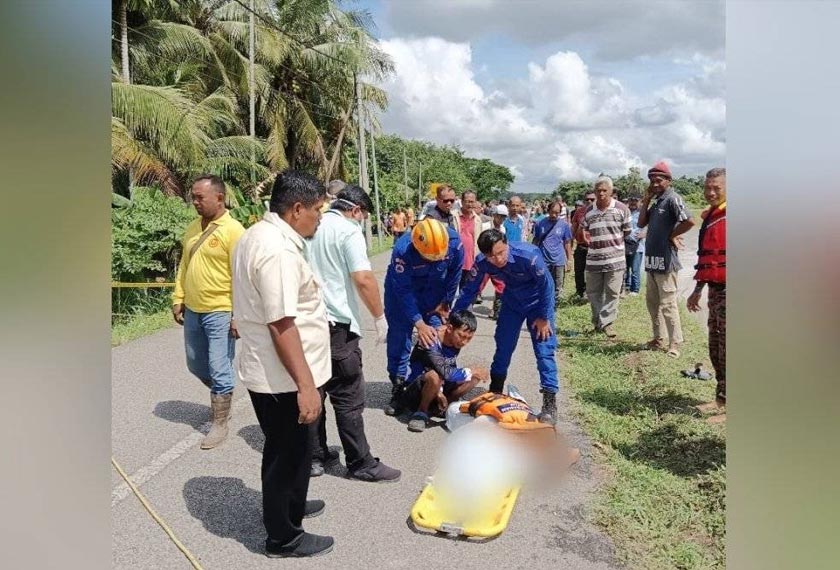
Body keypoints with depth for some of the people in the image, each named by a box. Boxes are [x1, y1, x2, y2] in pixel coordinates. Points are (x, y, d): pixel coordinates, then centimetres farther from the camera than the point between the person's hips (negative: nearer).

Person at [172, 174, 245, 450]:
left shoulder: (233, 231, -14)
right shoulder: (192, 228, 8)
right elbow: (184, 266, 17)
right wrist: (178, 299, 12)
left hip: (220, 313, -7)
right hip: (192, 311, 8)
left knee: (219, 370, 0)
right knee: (196, 365, 19)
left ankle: (220, 424, 15)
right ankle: (221, 395, 43)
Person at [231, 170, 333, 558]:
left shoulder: (258, 235, 9)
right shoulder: (278, 250, -25)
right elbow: (281, 325, -29)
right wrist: (306, 385, -26)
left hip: (264, 370, 10)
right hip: (281, 377, -10)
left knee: (286, 450, 26)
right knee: (288, 454, 8)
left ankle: (289, 507, 47)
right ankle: (284, 538, 26)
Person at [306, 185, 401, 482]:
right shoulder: (348, 231, -10)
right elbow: (363, 279, -19)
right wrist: (379, 317, -9)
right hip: (336, 324, -8)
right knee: (349, 399, 1)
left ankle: (314, 457, 25)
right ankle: (361, 464, 10)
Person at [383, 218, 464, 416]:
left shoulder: (454, 242, -29)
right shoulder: (402, 250, -37)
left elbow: (455, 273, -10)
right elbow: (403, 290, -30)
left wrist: (445, 302, -3)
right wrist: (419, 323, -32)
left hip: (435, 290, 2)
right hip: (402, 288, -2)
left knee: (438, 337, -4)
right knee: (398, 338, -3)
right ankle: (398, 388, 9)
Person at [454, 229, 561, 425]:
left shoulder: (528, 255, -37)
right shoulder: (482, 263, -25)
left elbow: (547, 286, -22)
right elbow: (469, 291, -10)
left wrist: (544, 317, -15)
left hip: (538, 302, -4)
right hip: (511, 302, 4)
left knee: (544, 351, -9)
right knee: (503, 347, 8)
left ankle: (550, 403, -2)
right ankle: (494, 393, 26)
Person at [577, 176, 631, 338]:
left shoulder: (621, 209, -4)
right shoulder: (588, 211, 5)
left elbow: (628, 232, 6)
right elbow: (581, 233, 13)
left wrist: (614, 241, 5)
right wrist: (582, 236, -8)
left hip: (615, 259, -3)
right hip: (593, 260, 3)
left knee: (612, 293, 2)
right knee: (593, 292, 10)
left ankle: (606, 322, 14)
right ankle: (598, 321, 26)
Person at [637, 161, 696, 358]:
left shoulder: (672, 199, -12)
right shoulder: (656, 201, 14)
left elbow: (689, 221, -24)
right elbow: (641, 224, 11)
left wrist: (671, 235, -11)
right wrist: (646, 202, 3)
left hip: (665, 260, -9)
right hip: (652, 259, 10)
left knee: (667, 304, -5)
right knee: (652, 301, 17)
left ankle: (675, 345, 2)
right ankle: (658, 339, 28)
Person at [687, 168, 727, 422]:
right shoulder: (710, 216, 14)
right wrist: (698, 290, 23)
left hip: (727, 291, -8)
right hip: (715, 289, 8)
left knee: (726, 349, -2)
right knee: (715, 348, 15)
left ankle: (728, 404, 8)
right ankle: (721, 398, 28)